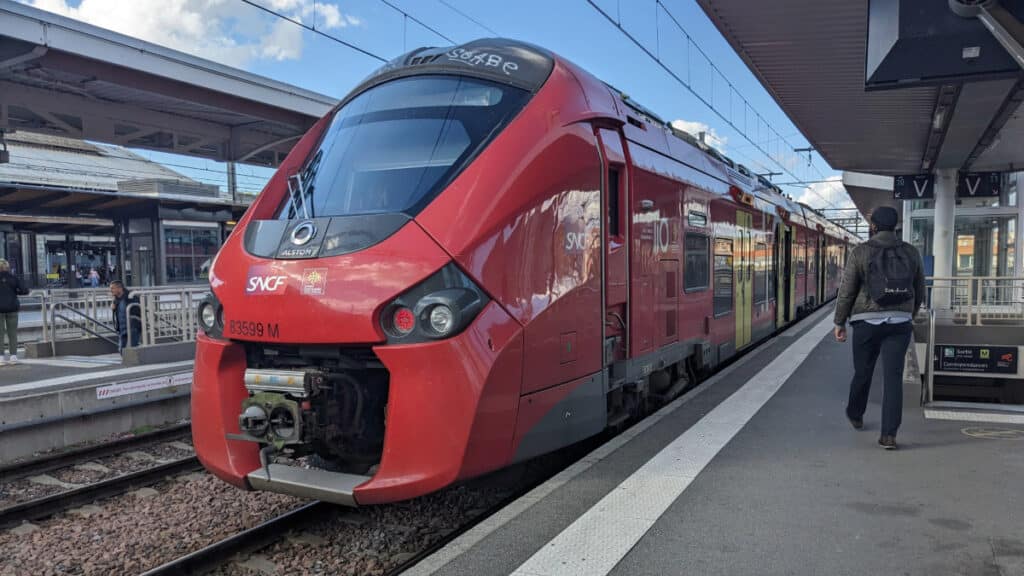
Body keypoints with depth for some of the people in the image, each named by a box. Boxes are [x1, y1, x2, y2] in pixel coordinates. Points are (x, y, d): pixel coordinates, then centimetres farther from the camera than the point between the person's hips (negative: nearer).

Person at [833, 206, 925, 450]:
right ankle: (889, 435, -8)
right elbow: (919, 292, 13)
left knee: (862, 372, 17)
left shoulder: (860, 252, -5)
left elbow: (846, 292, -7)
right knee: (893, 377, -1)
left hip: (867, 322, -1)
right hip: (899, 323, 2)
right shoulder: (911, 253, 5)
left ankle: (855, 415, 40)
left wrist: (839, 323, 1)